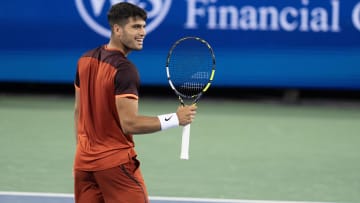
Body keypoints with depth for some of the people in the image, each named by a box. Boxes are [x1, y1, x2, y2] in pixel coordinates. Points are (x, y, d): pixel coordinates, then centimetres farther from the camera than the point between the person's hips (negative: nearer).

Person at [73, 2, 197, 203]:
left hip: (84, 160, 8)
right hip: (115, 162, -8)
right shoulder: (124, 69, -18)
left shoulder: (85, 60, 7)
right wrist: (175, 119, -18)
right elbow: (129, 123, -23)